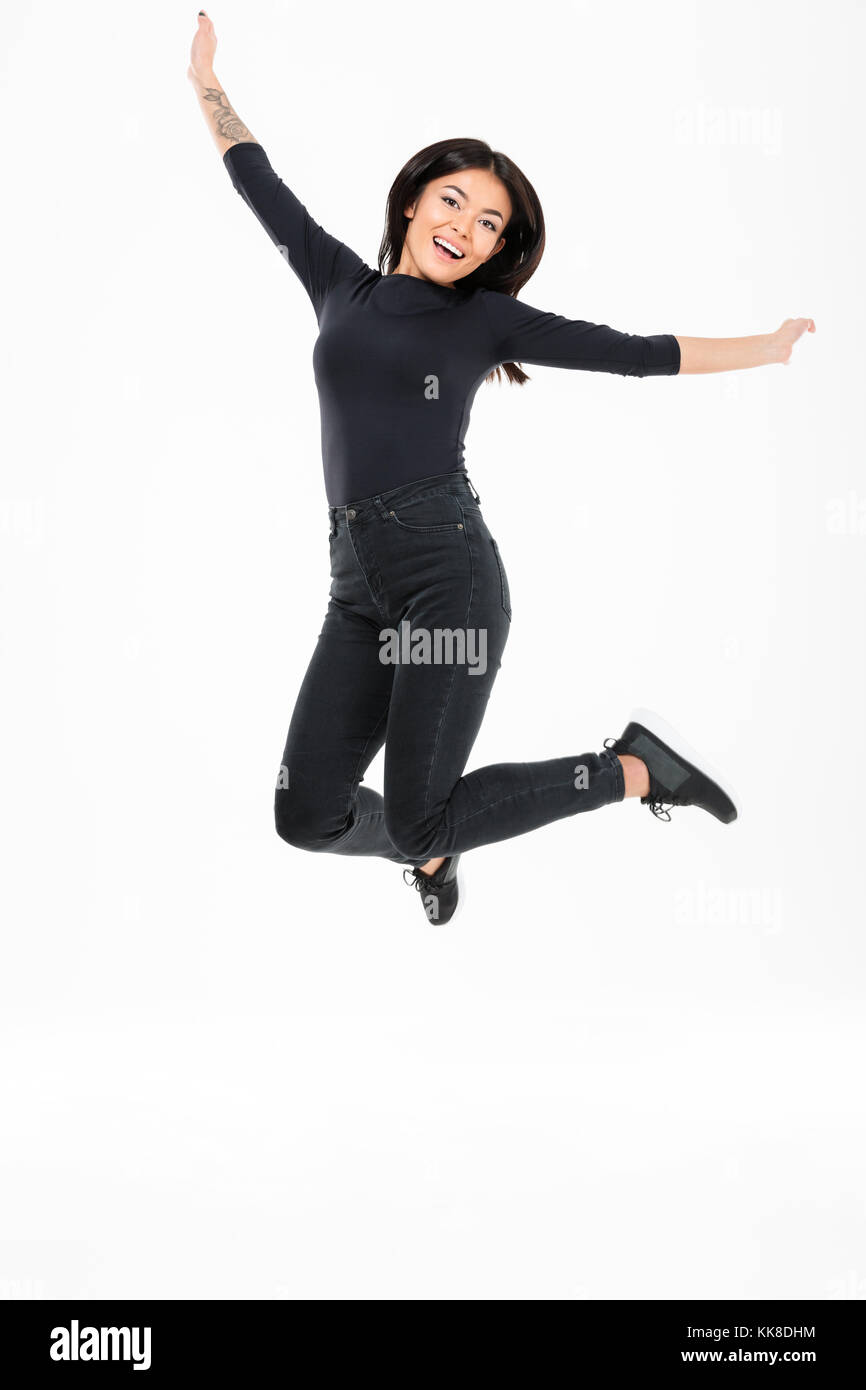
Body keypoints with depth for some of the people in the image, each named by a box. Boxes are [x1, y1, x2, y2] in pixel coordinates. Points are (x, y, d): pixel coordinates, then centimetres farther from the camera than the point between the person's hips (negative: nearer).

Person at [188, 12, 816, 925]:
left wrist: (771, 346, 14)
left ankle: (639, 766, 10)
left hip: (448, 573, -4)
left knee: (420, 821, -10)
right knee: (306, 815, -1)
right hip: (358, 586, 4)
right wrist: (207, 85, 35)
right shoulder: (341, 284, 17)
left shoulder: (486, 319, 9)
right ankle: (427, 848, 34)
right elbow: (261, 187, 29)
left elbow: (635, 354, 12)